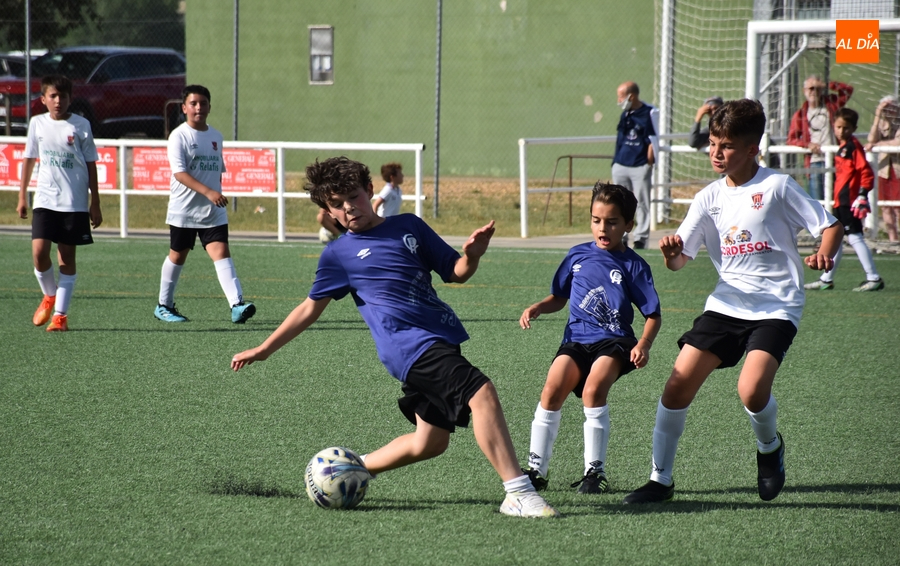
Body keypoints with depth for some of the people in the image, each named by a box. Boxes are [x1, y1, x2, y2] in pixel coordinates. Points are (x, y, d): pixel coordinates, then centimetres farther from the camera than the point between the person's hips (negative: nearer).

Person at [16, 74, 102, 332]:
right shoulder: (37, 123, 5)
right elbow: (29, 159, 14)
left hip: (75, 202, -1)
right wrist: (22, 197, 12)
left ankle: (60, 314, 5)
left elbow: (91, 165, 2)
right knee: (39, 251, -11)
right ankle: (49, 296, 16)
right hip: (45, 200, 1)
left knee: (67, 255, 1)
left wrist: (95, 203, 1)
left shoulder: (81, 125, -1)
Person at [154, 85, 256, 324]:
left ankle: (237, 305, -23)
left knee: (221, 251, -11)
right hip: (183, 210, -3)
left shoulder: (216, 136, 9)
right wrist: (208, 192, -30)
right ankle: (164, 305, 26)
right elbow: (179, 172, -21)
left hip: (213, 211, 4)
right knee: (178, 256, 9)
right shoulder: (179, 136, -10)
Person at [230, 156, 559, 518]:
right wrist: (264, 349, 15)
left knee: (430, 442, 9)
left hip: (441, 336, 6)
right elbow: (311, 308, 16)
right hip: (409, 343, -6)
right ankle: (518, 494, -27)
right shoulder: (338, 254, 8)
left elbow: (455, 272, 16)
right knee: (481, 392, -24)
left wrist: (471, 256, -7)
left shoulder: (409, 226, 16)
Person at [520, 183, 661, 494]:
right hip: (576, 339, 3)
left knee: (593, 389, -28)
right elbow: (559, 297, 24)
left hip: (613, 342, -3)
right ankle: (536, 468, -8)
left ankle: (595, 471, -16)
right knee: (552, 390, -20)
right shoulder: (578, 256, 11)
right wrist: (537, 308, 4)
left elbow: (653, 314, 2)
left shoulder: (633, 265, 1)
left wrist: (644, 345, -15)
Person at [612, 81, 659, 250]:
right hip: (620, 166, 6)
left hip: (640, 167, -6)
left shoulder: (649, 113, -7)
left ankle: (640, 238, 2)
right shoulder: (625, 114, 12)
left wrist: (649, 162, -7)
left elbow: (653, 140, -5)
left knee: (641, 204, -2)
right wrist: (616, 162, 13)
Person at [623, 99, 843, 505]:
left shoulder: (777, 187, -6)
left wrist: (823, 255, -24)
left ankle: (769, 447, 10)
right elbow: (679, 260, 5)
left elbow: (830, 225, -3)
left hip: (776, 307, -5)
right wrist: (671, 252, -19)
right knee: (678, 384, -7)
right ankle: (660, 478, 7)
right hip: (727, 303, 5)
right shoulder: (709, 198, 7)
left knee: (752, 390, -25)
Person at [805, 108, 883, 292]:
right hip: (840, 201, 10)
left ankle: (874, 278, -9)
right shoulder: (843, 148, 18)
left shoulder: (854, 147, -10)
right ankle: (826, 280, 25)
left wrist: (862, 195, -23)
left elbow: (866, 172, -17)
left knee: (855, 237, -11)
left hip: (850, 201, -10)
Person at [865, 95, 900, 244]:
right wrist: (877, 117, -13)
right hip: (884, 171, 5)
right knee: (885, 207, 5)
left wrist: (876, 144, -14)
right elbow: (872, 139, -7)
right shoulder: (882, 123, 8)